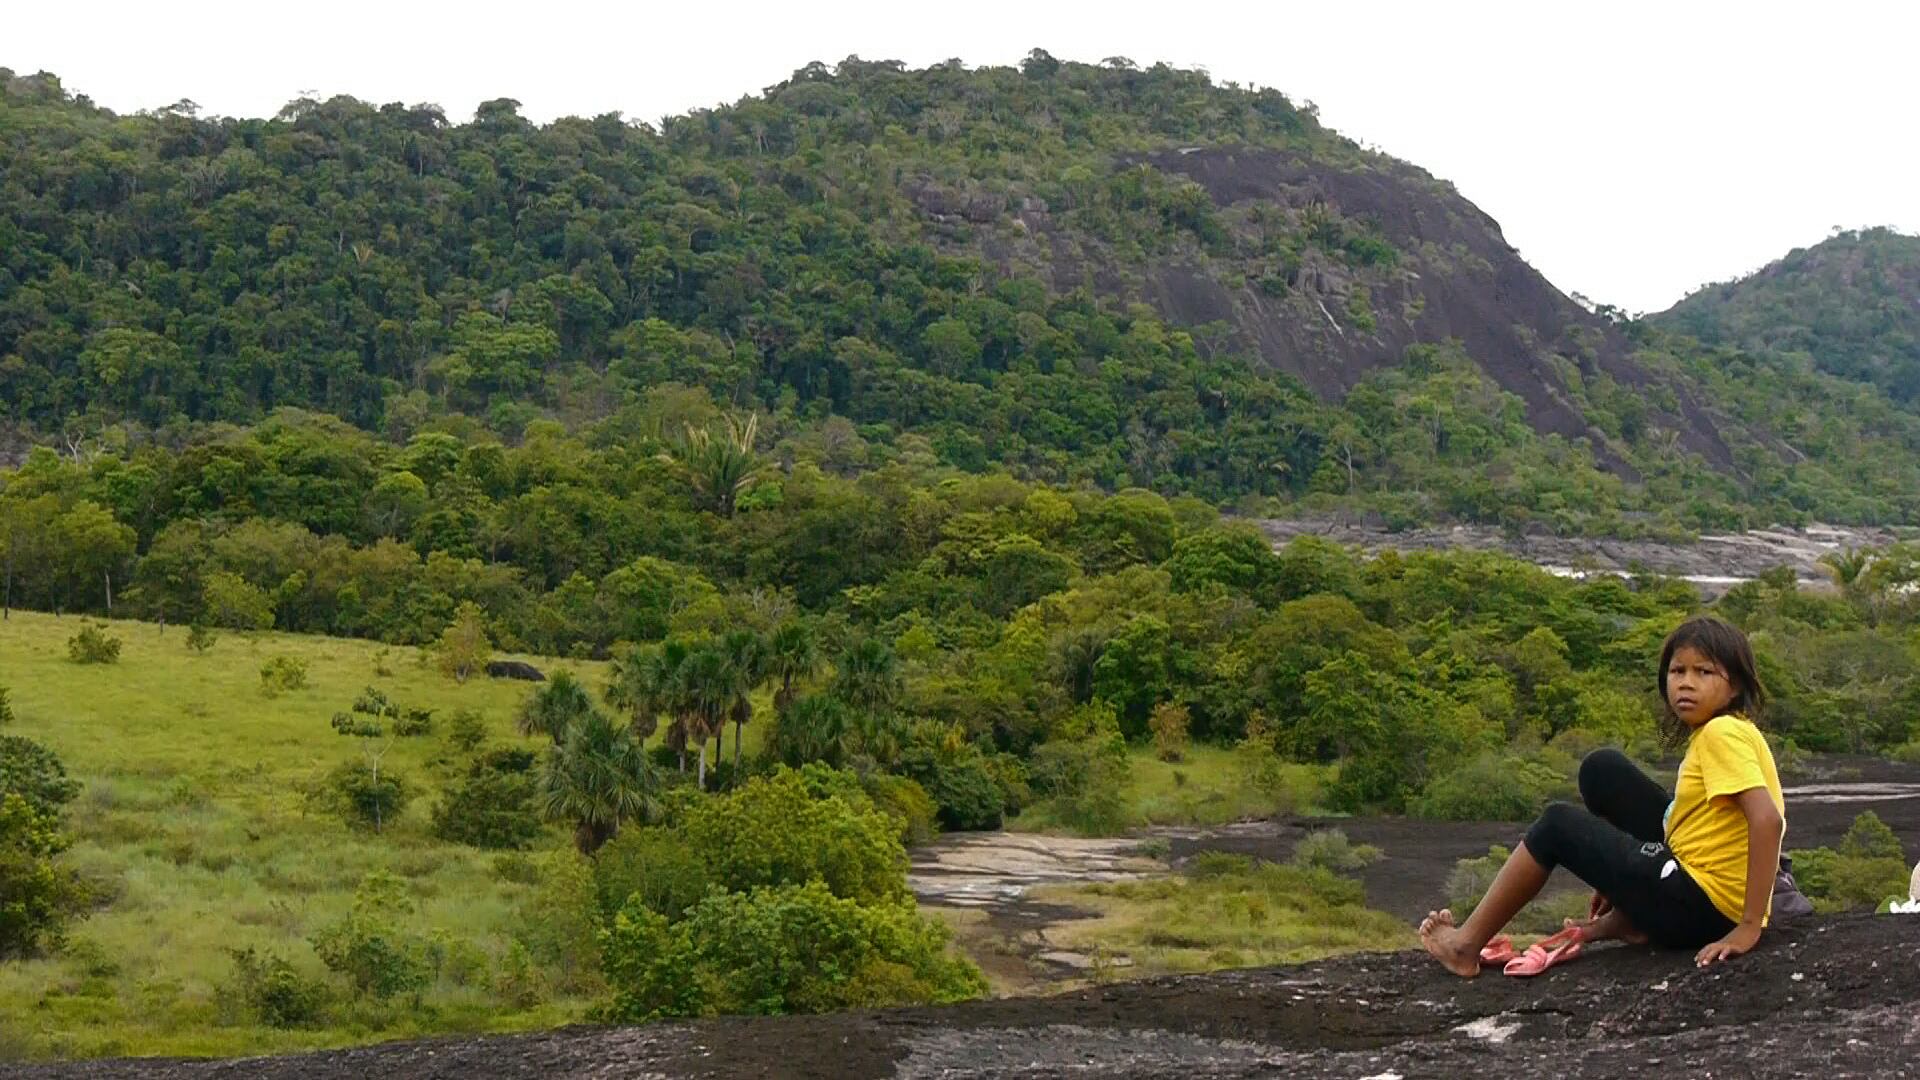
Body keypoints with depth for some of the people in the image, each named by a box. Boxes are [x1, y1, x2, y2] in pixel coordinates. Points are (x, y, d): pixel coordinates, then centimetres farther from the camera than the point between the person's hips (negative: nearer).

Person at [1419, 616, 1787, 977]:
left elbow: (1767, 819, -28)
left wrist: (1748, 928, -29)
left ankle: (1468, 944, 7)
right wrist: (1619, 877, 15)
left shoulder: (1723, 733, -16)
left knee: (1559, 824, -1)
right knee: (1602, 769, 11)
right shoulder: (1714, 733, 12)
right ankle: (1627, 918, 13)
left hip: (1702, 909, -9)